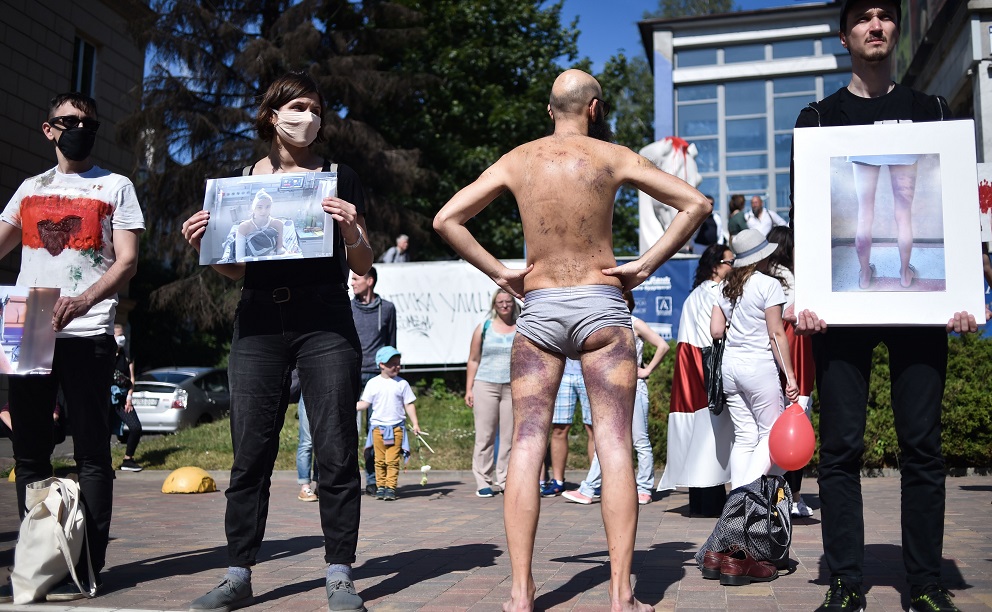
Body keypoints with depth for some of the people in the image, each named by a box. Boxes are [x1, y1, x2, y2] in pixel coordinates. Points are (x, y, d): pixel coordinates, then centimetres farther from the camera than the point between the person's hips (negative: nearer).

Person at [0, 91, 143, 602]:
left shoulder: (115, 186, 8)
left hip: (87, 334, -4)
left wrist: (82, 301, -19)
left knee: (91, 452, -4)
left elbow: (127, 261, -2)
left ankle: (88, 565, -2)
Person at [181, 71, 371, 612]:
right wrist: (203, 246, 0)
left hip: (325, 323, -2)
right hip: (258, 323, 2)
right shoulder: (239, 180, 14)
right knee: (249, 453, 3)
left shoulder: (339, 179, 8)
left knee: (336, 452, -4)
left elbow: (363, 266, 6)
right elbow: (235, 270, 19)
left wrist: (350, 231, -14)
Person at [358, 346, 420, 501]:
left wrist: (415, 424, -1)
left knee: (392, 460, -4)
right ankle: (381, 486, 13)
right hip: (378, 426, 1)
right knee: (380, 460, 6)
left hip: (396, 427, -1)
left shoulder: (402, 384, 3)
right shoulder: (373, 383, 3)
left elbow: (409, 405, 5)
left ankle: (391, 487, 1)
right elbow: (365, 403, 5)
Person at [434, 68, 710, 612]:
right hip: (601, 305, -1)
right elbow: (696, 204, 2)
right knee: (614, 445, -1)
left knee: (526, 445, 2)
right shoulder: (614, 157, 4)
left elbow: (446, 219, 4)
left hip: (538, 308, 2)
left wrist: (498, 272, 5)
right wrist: (645, 265, 2)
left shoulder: (516, 160, 8)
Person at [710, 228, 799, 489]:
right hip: (758, 366, -6)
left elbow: (716, 330, 8)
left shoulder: (726, 285, 12)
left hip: (729, 364, 6)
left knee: (744, 437, 9)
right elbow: (776, 334, -10)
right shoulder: (768, 284, -5)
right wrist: (790, 375, -8)